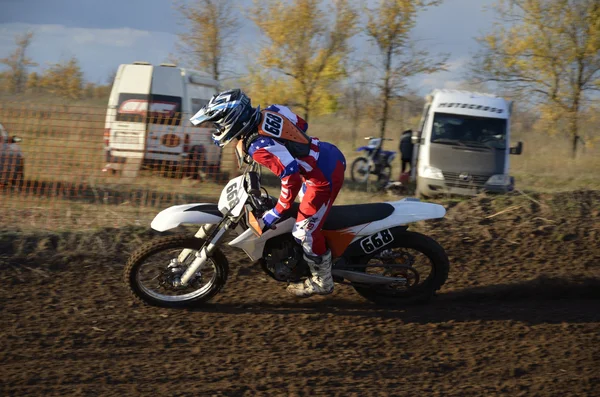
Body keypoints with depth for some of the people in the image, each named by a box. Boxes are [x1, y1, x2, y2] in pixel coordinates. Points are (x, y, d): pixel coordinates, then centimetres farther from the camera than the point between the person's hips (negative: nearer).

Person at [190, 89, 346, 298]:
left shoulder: (259, 146, -26)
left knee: (305, 231, 1)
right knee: (306, 208, 32)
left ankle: (322, 281, 19)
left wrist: (277, 212, -24)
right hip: (330, 155, 10)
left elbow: (292, 177, -33)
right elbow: (301, 124, 14)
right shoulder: (266, 115, -1)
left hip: (325, 177, -10)